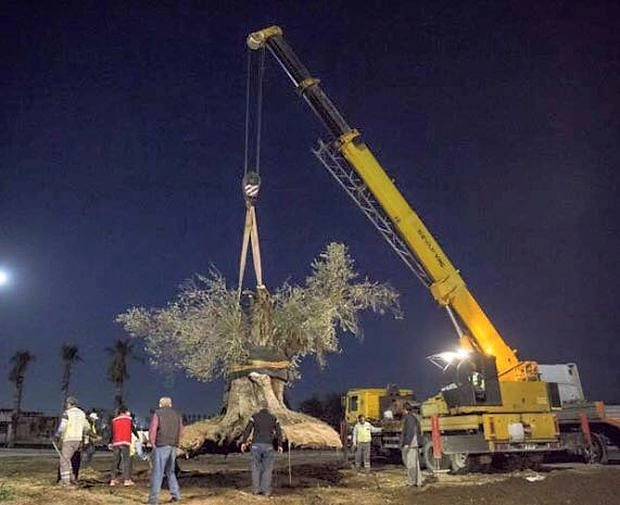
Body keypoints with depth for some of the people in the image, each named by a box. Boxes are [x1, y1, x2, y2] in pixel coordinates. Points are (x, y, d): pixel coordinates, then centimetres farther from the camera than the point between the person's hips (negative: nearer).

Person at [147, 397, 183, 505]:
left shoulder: (157, 413, -3)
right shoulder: (177, 415, 13)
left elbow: (152, 430, -10)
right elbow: (181, 432, 11)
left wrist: (153, 444, 0)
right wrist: (174, 442, 15)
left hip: (161, 446, -5)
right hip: (173, 447, 5)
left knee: (157, 472, -2)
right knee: (170, 471, 18)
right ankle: (176, 494, 15)